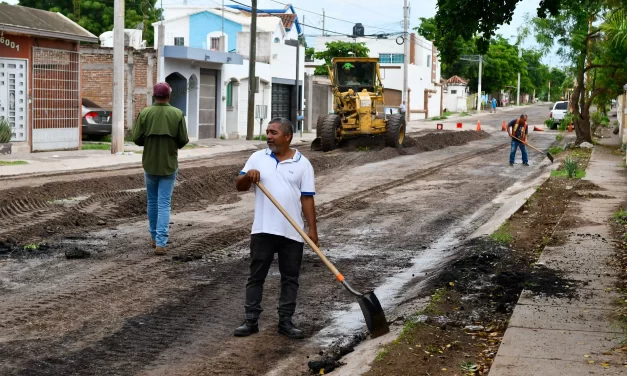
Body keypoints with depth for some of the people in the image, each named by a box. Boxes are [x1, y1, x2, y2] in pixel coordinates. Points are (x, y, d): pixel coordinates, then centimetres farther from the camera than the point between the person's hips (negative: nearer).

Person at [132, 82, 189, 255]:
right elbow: (183, 140, -8)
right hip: (169, 164, -1)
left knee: (152, 201, 18)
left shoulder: (144, 113, -8)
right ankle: (160, 243, -8)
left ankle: (154, 238, 29)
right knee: (164, 204, 1)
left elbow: (137, 139, -7)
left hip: (150, 163, 1)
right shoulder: (178, 114, -9)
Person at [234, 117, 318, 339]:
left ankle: (286, 321, 16)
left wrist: (312, 229, -4)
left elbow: (307, 199, 1)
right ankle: (251, 321, 12)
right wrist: (248, 176, -18)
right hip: (263, 230, 0)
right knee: (256, 276, 5)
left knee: (290, 278, 7)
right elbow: (239, 186, 4)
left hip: (293, 232, 0)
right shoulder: (258, 158, 5)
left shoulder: (302, 163, 1)